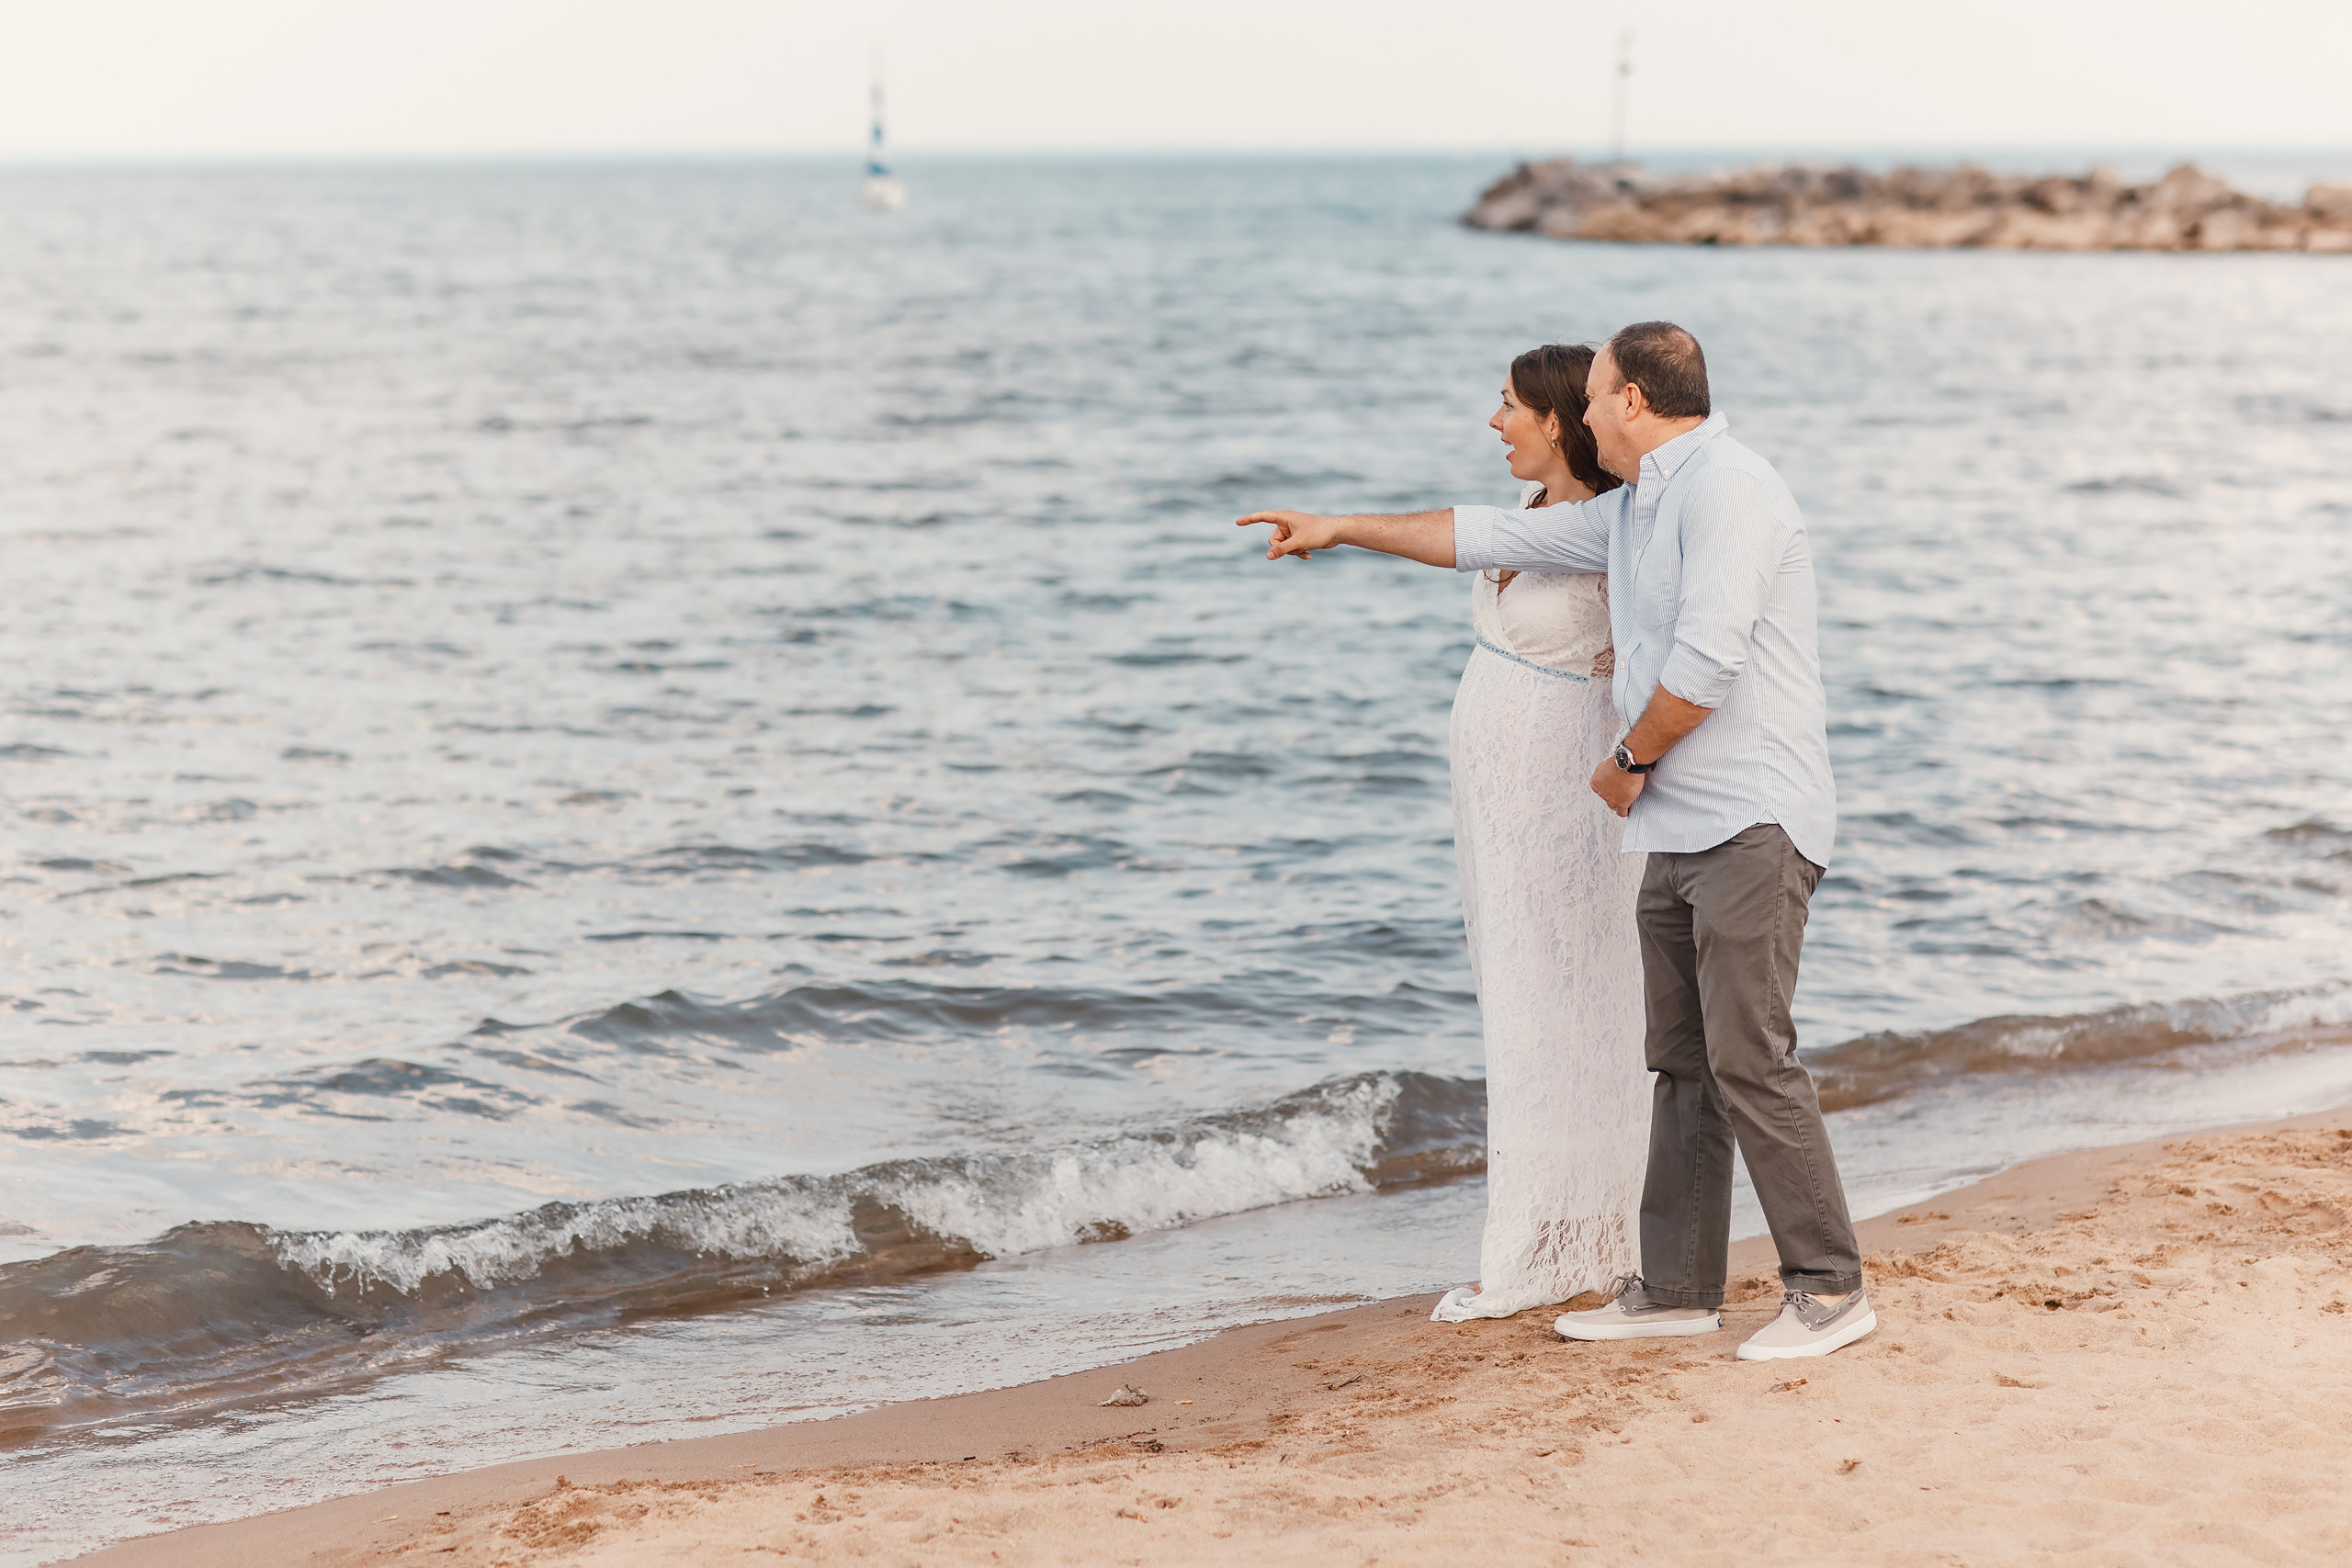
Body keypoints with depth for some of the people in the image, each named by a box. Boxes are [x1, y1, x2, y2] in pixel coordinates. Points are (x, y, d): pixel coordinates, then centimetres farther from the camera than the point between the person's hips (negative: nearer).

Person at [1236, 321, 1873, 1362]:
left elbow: (1705, 663, -21)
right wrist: (1344, 530, 32)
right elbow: (1494, 538, 28)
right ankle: (1676, 1288, 15)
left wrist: (1628, 762, -7)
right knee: (1682, 1060, 10)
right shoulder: (1631, 511, 19)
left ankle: (1829, 1288, -7)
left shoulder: (1724, 488, -12)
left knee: (1750, 1059, -12)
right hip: (1680, 835, 10)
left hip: (1753, 825, -10)